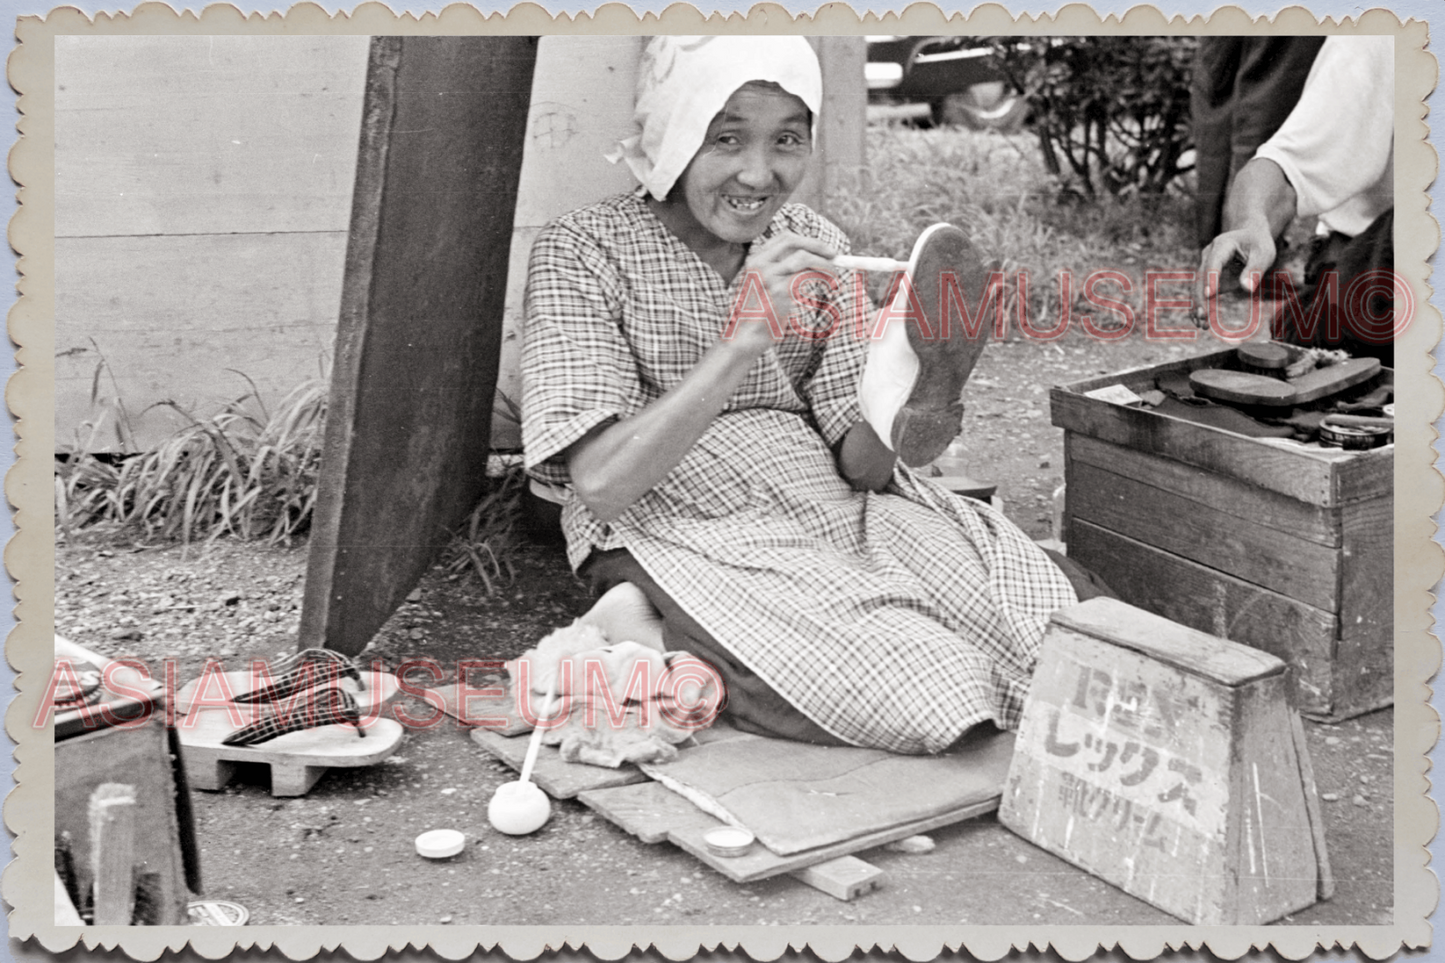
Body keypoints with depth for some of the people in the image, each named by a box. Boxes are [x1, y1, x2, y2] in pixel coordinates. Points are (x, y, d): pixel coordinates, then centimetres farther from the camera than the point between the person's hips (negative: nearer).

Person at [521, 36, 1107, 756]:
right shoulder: (584, 251, -6)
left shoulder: (813, 247, 8)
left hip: (835, 510, 5)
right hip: (685, 539, -5)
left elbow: (863, 466, 2)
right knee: (915, 690, -30)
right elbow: (599, 485, -18)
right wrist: (745, 337, -25)